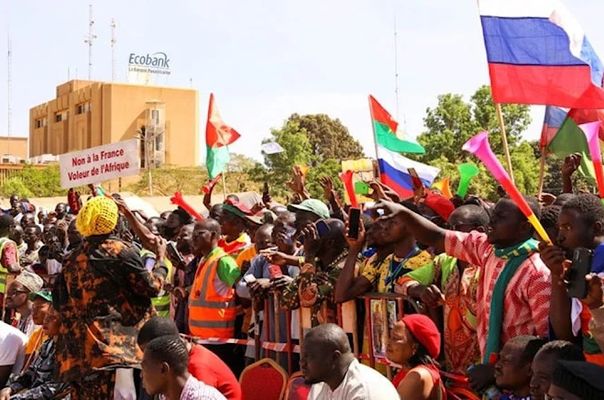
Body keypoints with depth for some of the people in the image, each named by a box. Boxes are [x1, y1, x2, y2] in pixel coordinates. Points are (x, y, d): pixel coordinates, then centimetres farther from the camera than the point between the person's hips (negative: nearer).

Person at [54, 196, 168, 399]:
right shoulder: (121, 251, -6)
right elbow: (150, 287, -5)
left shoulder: (72, 259, 11)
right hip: (116, 342, -6)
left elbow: (59, 301, 15)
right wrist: (161, 259, 8)